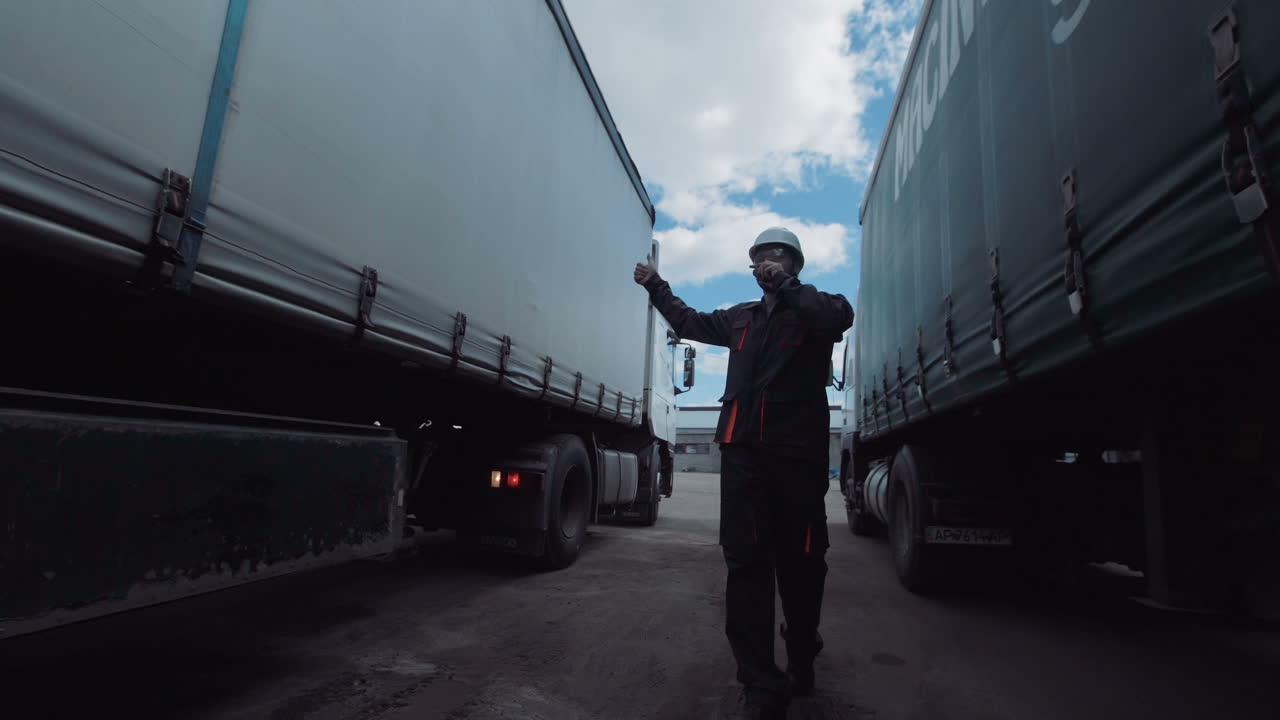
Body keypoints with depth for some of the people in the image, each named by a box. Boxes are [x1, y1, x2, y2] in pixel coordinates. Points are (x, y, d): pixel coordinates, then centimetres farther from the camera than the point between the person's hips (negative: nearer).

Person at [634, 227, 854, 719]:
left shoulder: (813, 310, 6)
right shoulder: (741, 318, 21)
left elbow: (840, 316, -18)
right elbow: (690, 323, 34)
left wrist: (783, 283, -11)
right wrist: (656, 285, 34)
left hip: (797, 452, -4)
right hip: (743, 451, 4)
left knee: (800, 562, 7)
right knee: (747, 562, -3)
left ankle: (801, 659, 31)